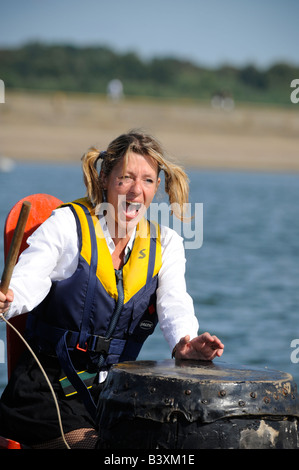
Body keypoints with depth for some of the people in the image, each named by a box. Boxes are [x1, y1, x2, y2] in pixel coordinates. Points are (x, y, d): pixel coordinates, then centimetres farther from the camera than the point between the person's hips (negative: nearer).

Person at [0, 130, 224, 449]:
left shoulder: (165, 243, 9)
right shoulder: (68, 224, -3)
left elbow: (174, 303, -7)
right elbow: (29, 279, -16)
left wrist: (184, 343, -31)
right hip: (51, 389, -4)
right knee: (88, 444, -26)